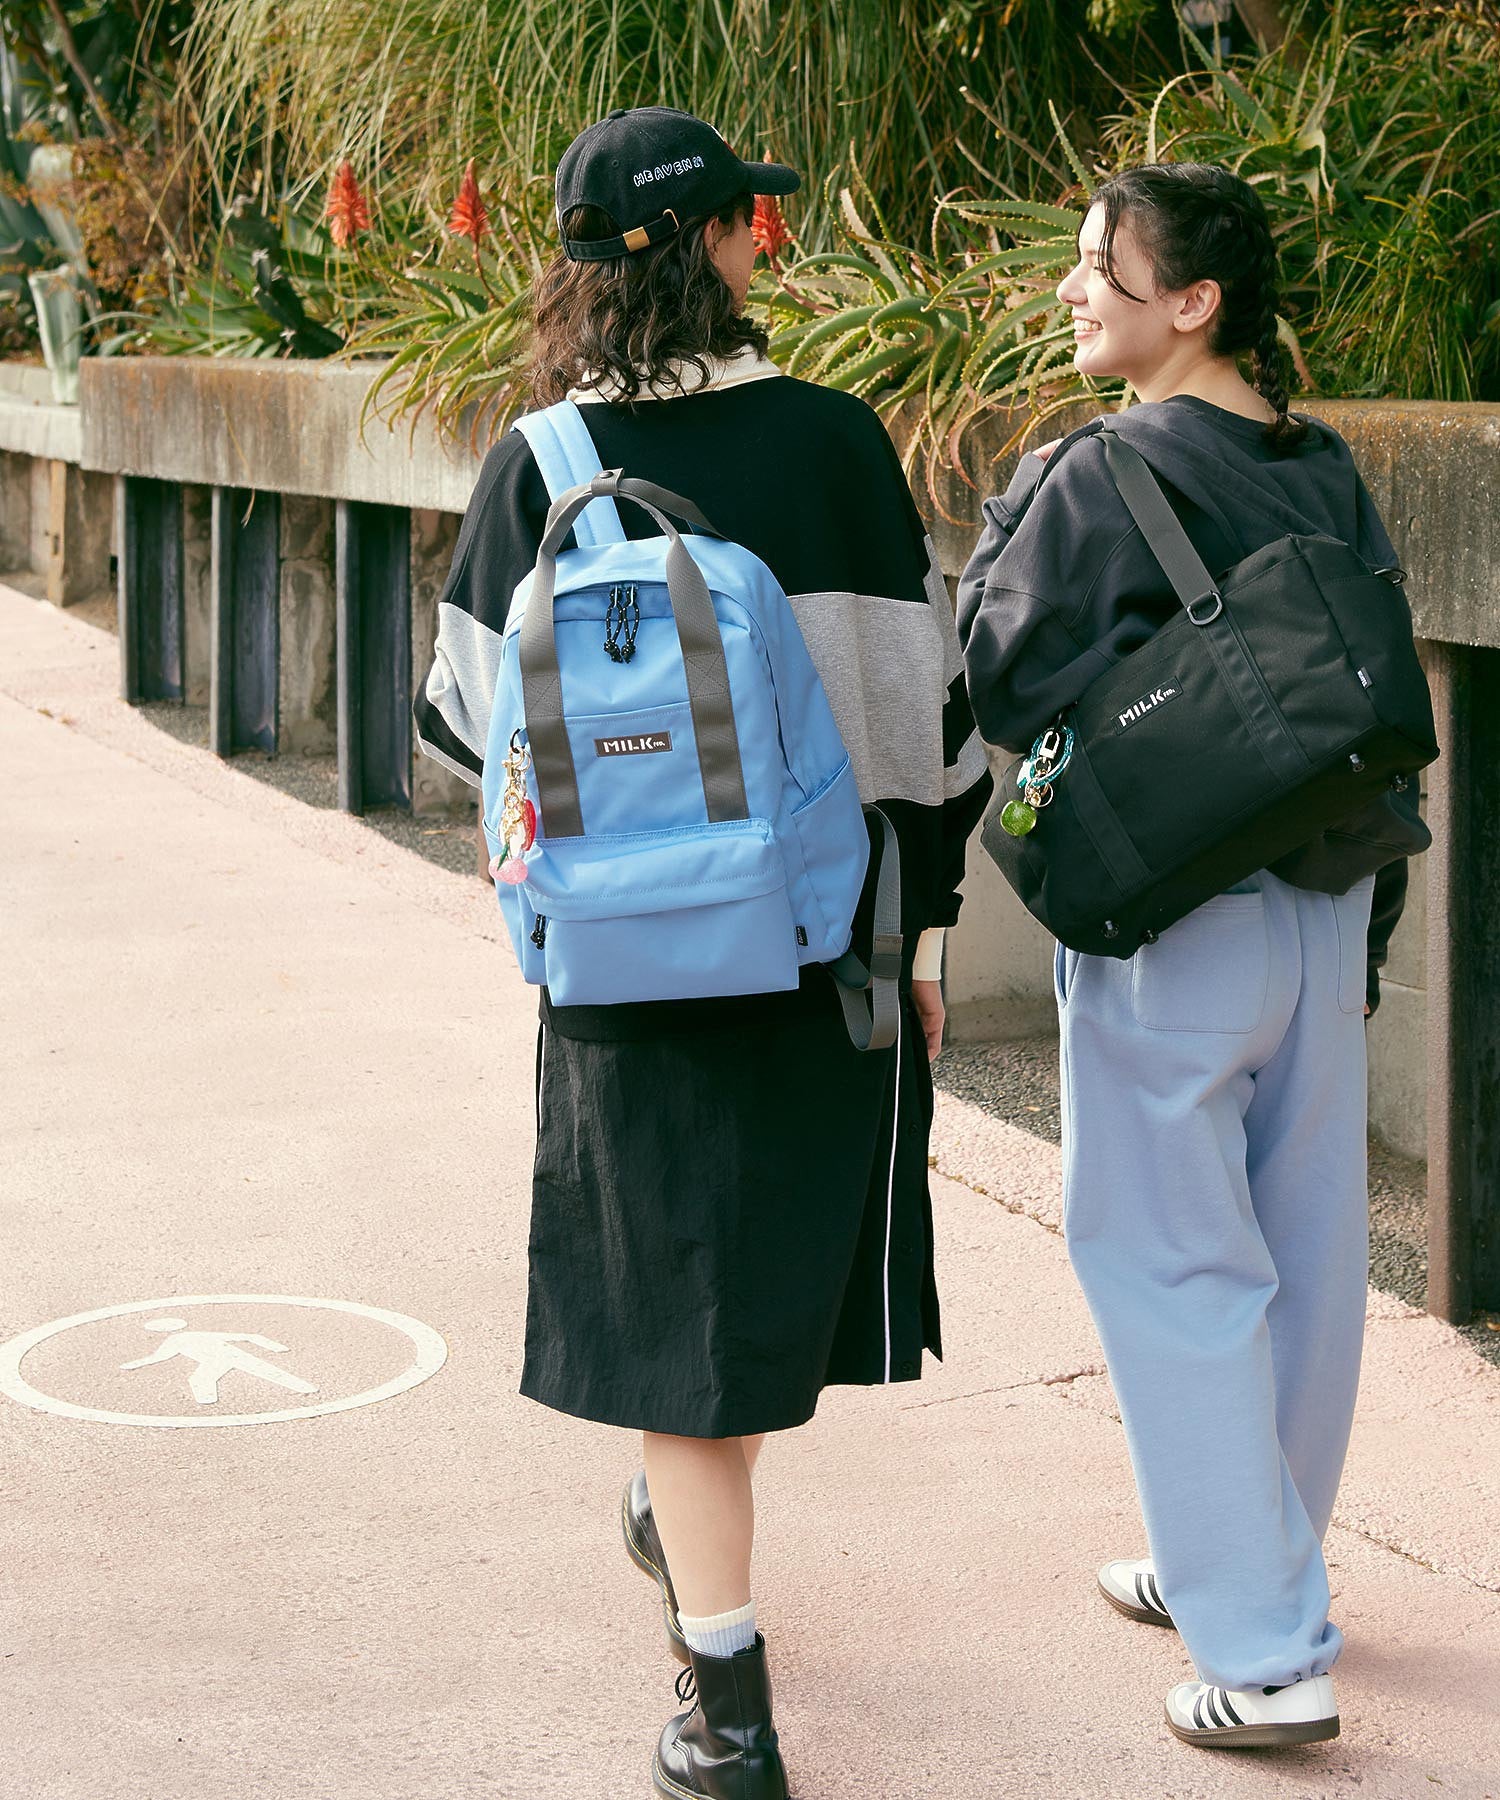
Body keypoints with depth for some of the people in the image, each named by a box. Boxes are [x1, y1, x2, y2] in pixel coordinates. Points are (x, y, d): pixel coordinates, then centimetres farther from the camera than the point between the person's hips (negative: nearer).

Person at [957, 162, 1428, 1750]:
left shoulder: (1098, 482, -16)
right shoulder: (1326, 473, 7)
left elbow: (1009, 684, -15)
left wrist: (1003, 527, -1)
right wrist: (1363, 924, 18)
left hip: (1172, 924, -7)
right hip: (1325, 908, 7)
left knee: (1175, 1264, 0)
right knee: (1304, 1251, 15)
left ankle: (1265, 1649, 1)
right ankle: (1245, 1561, 33)